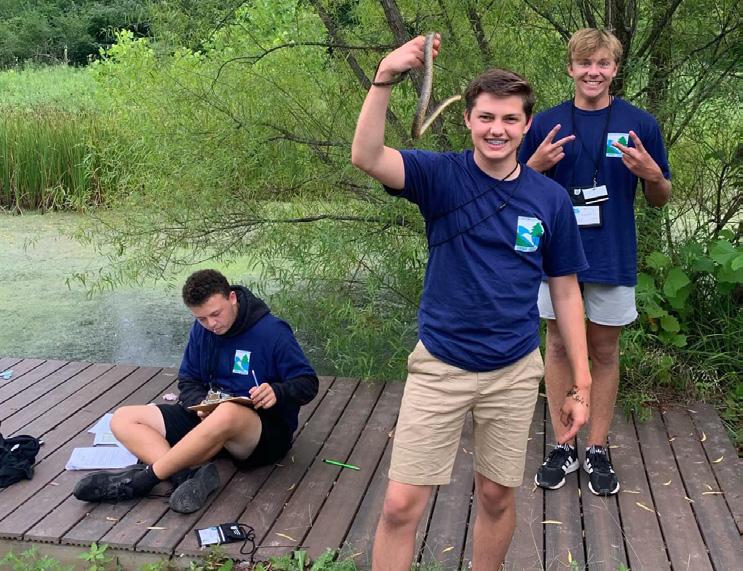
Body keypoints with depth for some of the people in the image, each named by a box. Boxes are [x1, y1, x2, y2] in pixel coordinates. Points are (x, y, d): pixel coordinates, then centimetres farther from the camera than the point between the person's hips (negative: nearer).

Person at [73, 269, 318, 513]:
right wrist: (200, 404, -12)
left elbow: (308, 384, -9)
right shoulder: (201, 330, 6)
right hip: (210, 418, 7)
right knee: (123, 419, -6)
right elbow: (188, 382, 11)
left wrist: (277, 392, -30)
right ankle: (190, 474, -31)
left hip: (268, 429, -6)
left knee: (227, 413, -43)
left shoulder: (273, 331, -11)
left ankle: (145, 477, -29)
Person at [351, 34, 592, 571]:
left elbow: (566, 291, 4)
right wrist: (385, 79, -42)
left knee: (497, 496, 16)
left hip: (515, 371, 2)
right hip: (440, 365, -2)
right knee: (401, 505, -2)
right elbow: (367, 156, -27)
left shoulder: (551, 198, -2)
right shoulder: (442, 175, -8)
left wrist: (581, 384, 3)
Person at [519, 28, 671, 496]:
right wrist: (537, 164, -15)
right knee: (559, 346, 8)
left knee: (604, 351, 8)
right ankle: (563, 446, 21)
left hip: (612, 258, 0)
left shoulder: (640, 124, 0)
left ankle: (598, 450, 22)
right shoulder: (547, 123, 1)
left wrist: (652, 174, -17)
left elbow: (661, 198, 5)